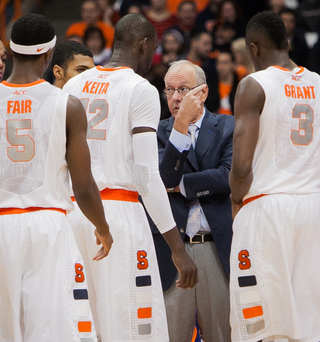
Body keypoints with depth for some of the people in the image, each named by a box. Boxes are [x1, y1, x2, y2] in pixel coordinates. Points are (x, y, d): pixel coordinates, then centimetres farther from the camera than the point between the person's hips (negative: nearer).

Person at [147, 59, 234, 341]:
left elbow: (231, 176, -8)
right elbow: (164, 178, -9)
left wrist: (180, 185, -4)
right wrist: (181, 125, -14)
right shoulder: (159, 132, 9)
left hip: (218, 251, 0)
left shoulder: (229, 127, 7)